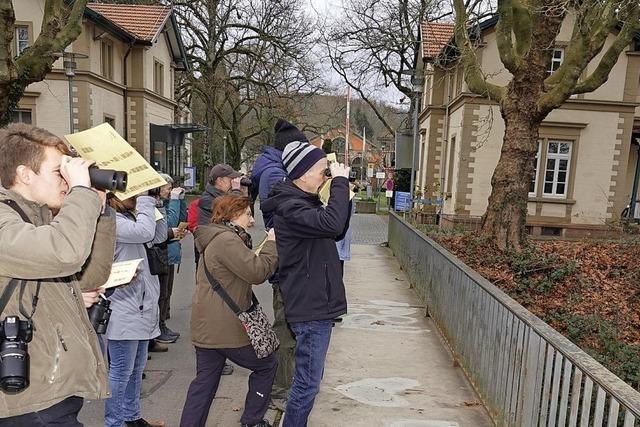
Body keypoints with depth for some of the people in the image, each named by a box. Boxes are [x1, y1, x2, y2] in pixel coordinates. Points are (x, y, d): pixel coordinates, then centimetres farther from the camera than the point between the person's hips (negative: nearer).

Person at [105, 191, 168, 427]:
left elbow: (159, 237, 13)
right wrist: (145, 200, -18)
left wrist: (154, 204, 5)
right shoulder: (110, 220, -15)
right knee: (121, 370, 2)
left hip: (142, 306, 10)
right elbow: (145, 232, -28)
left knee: (136, 367, 19)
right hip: (123, 309, -10)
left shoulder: (129, 218, 14)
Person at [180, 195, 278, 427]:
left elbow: (246, 269, 20)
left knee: (204, 381, 15)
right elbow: (257, 272, -22)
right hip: (226, 329, -10)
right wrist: (272, 244, -10)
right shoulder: (227, 240, -18)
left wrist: (265, 247, 7)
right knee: (266, 364, 10)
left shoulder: (216, 239, 17)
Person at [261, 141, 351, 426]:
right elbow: (331, 224, -34)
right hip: (311, 308, -10)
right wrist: (340, 182, -22)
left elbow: (335, 231, 18)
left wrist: (343, 196, 4)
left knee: (308, 379, 21)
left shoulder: (304, 202, 13)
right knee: (307, 384, 1)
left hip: (315, 304, 10)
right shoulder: (290, 207, -18)